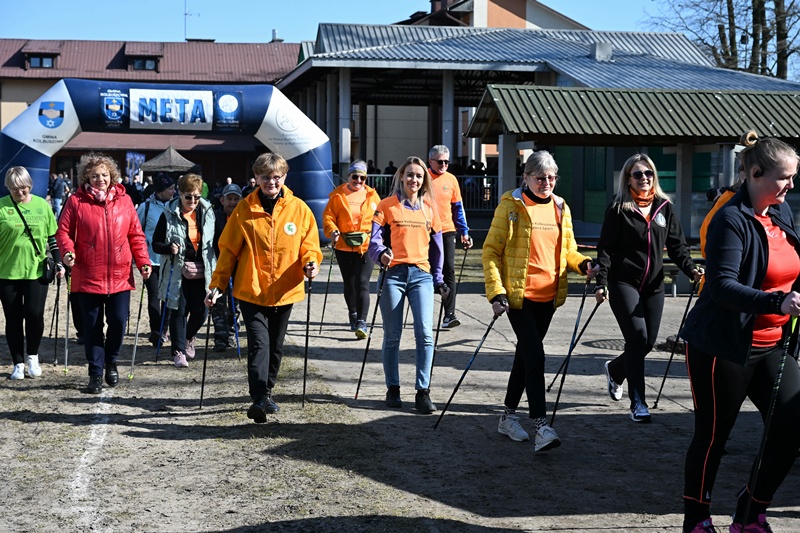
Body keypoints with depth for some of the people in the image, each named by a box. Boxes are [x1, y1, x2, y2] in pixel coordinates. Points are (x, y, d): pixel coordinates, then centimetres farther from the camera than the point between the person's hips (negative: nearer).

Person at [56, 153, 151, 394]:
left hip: (120, 277, 1)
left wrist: (143, 261, -2)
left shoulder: (124, 200, 5)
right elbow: (63, 231, 0)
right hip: (88, 277, -1)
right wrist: (68, 251, -19)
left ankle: (111, 361, 28)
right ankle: (95, 374, 17)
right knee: (92, 327, 5)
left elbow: (136, 234, 8)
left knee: (118, 322, 1)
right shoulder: (76, 201, -1)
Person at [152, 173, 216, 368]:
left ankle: (188, 336, 36)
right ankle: (178, 351, 11)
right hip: (177, 271, -3)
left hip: (201, 271, 3)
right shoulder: (169, 215, -5)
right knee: (179, 311, -1)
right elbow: (156, 244, -2)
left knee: (200, 312, 5)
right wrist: (169, 248, -23)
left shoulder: (207, 213, 6)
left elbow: (214, 240, 18)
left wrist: (216, 269, 7)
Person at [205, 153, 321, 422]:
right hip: (251, 291, -2)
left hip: (284, 291, 3)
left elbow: (309, 245, 6)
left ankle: (267, 392, 33)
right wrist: (217, 285, -1)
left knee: (275, 346, 15)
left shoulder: (299, 209, 0)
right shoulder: (244, 209, -3)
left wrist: (310, 262, -16)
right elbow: (229, 250, 2)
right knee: (259, 344, -14)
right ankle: (259, 399, -17)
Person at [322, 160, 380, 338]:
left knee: (362, 282, -11)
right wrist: (332, 231, -20)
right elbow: (328, 216, -1)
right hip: (344, 247, 1)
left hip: (366, 246, -1)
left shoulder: (372, 195, 6)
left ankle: (361, 322, -12)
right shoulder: (338, 195, 2)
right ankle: (353, 315, 36)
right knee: (349, 283, 14)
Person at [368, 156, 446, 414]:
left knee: (425, 333, -10)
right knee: (392, 336, 6)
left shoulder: (429, 207, 11)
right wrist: (381, 254, -25)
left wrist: (438, 279, 15)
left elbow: (436, 245, 16)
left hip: (421, 274, 2)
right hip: (394, 274, -1)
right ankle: (393, 389, 19)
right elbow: (375, 239, -4)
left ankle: (423, 391, -4)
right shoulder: (387, 205, 2)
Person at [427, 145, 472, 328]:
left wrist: (464, 232, 8)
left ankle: (449, 314, -7)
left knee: (449, 271, -7)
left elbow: (458, 208, 11)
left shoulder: (451, 179, 5)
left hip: (447, 231, 1)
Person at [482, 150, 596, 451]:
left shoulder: (560, 207, 10)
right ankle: (541, 426, -15)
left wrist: (583, 264, -4)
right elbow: (491, 251, -7)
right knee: (535, 356, -14)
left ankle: (508, 416, 27)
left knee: (526, 354, 14)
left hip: (548, 296, 6)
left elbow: (567, 249, 19)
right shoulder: (511, 206, -6)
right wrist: (496, 293, -16)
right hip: (518, 295, -6)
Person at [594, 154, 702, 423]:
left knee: (649, 342, 8)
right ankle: (638, 403, -7)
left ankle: (615, 370, 39)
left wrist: (690, 269, -8)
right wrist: (601, 282, -15)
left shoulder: (664, 208, 9)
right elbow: (605, 248, -5)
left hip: (654, 285, 5)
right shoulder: (618, 209, -3)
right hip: (624, 282, -5)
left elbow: (677, 245, 9)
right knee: (638, 338, -14)